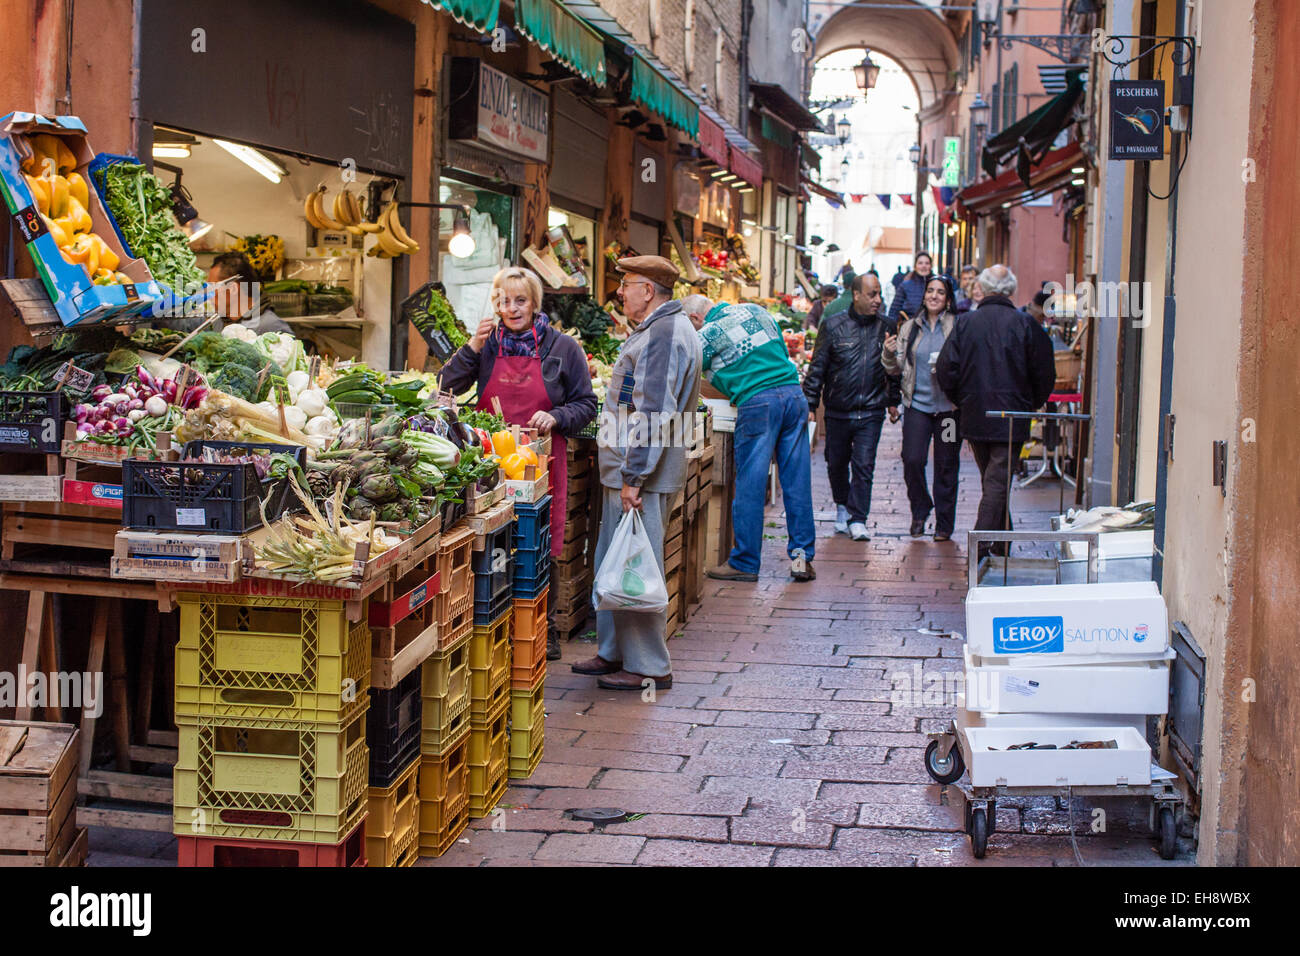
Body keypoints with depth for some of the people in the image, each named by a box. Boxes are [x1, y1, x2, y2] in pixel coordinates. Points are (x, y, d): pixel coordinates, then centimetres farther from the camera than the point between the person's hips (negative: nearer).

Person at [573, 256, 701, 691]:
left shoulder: (664, 333, -16)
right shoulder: (656, 329, 19)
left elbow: (655, 413, -22)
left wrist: (634, 476, -23)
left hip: (641, 471, -11)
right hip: (627, 468, 11)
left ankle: (649, 667, 1)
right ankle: (614, 652, 26)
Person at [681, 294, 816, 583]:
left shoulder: (709, 334, 1)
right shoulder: (756, 311, 18)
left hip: (757, 403, -6)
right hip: (795, 394, 6)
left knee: (750, 486, 0)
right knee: (797, 482, 7)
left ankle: (745, 563, 5)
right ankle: (802, 556, 8)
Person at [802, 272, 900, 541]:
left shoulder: (885, 327, 4)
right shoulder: (833, 325, -3)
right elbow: (817, 366, -1)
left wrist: (893, 400, 17)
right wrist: (809, 402, -4)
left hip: (871, 412, 0)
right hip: (838, 411, 0)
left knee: (864, 465, -7)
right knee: (836, 463, 13)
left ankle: (857, 520, -3)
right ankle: (842, 507, 36)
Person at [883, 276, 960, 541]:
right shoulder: (910, 328, 11)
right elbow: (897, 369, 14)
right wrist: (889, 353, -5)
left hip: (948, 406, -2)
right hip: (917, 403, 2)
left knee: (946, 465, 3)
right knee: (912, 460, -7)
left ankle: (944, 524, 15)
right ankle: (920, 510, 17)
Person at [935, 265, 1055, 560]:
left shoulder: (965, 323, -1)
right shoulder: (1025, 325, -6)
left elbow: (945, 369, -1)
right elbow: (1044, 373, -2)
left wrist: (961, 401, 13)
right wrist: (1032, 405, 14)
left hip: (974, 416, 3)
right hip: (1011, 416, -3)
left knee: (991, 478, 17)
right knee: (999, 479, -3)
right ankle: (981, 543, -12)